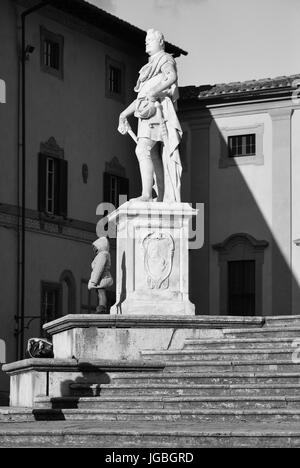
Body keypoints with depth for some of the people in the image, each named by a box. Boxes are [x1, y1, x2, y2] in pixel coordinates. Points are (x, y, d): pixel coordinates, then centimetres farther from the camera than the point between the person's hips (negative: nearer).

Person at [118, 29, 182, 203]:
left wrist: (154, 91, -33)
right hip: (147, 112, 9)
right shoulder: (150, 67, 31)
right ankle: (161, 199, 0)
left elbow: (172, 76, -21)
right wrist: (124, 115, 27)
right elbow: (141, 97, 33)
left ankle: (146, 195, -32)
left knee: (143, 150, -23)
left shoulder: (165, 59, 3)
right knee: (154, 157, 3)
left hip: (157, 109, -9)